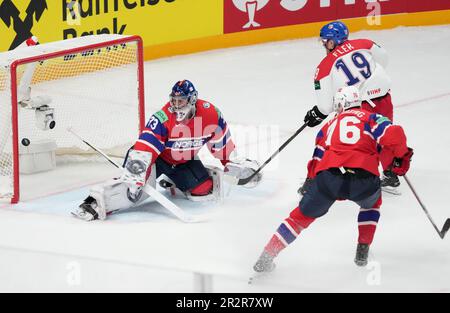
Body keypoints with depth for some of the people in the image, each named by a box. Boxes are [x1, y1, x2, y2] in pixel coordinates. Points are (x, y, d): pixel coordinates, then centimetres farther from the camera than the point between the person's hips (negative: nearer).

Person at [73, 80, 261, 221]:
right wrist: (134, 177, -51)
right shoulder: (162, 119, -32)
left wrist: (234, 164, 5)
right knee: (135, 185, -29)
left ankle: (173, 182, 17)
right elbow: (143, 151, -40)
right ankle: (97, 202, -35)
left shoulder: (210, 114, -20)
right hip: (158, 156, -5)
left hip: (185, 161, 5)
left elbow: (221, 141, -1)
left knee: (205, 190, -8)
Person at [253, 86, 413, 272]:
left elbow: (316, 164, 26)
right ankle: (362, 252, 26)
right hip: (364, 178, -1)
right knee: (372, 203, 35)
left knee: (303, 215, 19)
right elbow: (394, 135, 1)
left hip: (329, 176, 1)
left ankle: (266, 257, 12)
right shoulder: (371, 118, 21)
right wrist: (402, 157, 17)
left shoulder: (330, 125, 29)